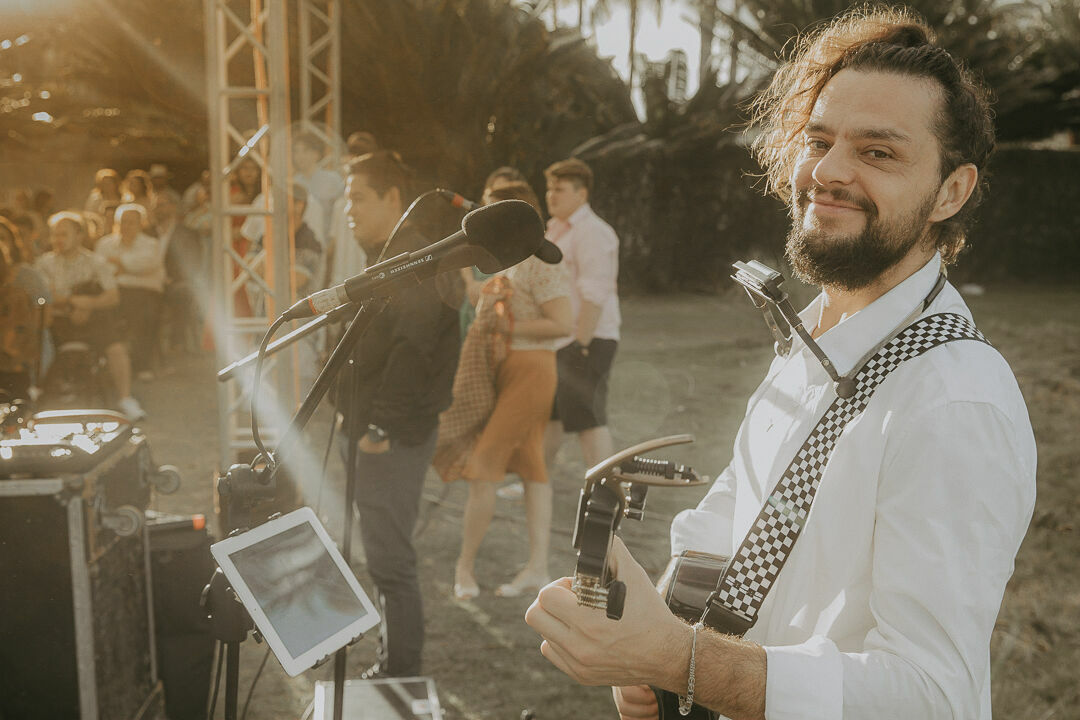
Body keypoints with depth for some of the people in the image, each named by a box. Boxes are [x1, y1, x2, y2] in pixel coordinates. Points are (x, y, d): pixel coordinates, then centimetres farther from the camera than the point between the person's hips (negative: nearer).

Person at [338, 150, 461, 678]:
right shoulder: (389, 259, 16)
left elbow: (409, 351, -26)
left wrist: (382, 428, -22)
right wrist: (355, 413, 16)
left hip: (392, 439, -11)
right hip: (377, 432, 11)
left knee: (390, 563, -3)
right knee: (387, 559, 18)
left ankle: (401, 677, 8)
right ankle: (395, 665, 30)